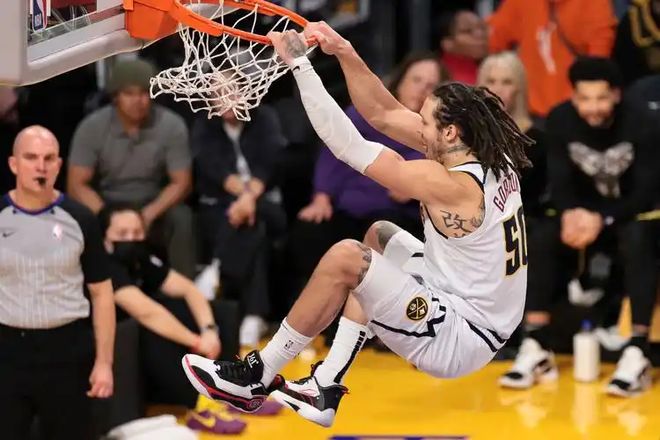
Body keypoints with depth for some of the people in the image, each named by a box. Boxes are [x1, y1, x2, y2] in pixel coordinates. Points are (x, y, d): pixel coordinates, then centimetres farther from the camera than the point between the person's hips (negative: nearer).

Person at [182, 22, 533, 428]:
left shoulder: (452, 187, -24)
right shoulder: (491, 160, 1)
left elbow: (350, 147, -21)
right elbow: (383, 115, 7)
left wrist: (299, 63, -18)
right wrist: (345, 53, -2)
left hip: (460, 342, -10)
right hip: (483, 317, 10)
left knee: (344, 258, -15)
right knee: (380, 236, 20)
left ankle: (257, 378, 3)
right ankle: (326, 389, 15)